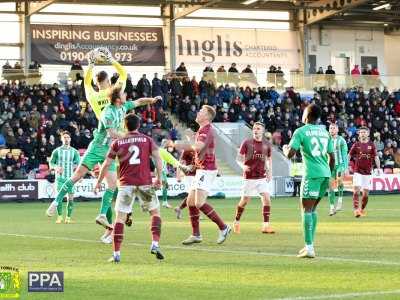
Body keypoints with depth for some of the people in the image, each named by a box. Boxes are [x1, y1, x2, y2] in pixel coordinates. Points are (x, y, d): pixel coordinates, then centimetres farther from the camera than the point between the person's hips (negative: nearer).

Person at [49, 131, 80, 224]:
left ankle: (68, 217, 5)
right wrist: (56, 167, -14)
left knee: (70, 198, -3)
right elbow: (51, 163, 7)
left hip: (70, 178, 1)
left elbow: (78, 163, 5)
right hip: (60, 178, -1)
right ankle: (59, 217, 6)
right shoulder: (56, 151, 6)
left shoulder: (74, 151, 8)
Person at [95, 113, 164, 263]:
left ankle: (116, 254, -2)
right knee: (155, 212, 15)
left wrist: (99, 182, 19)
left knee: (120, 217, 3)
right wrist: (159, 178, 3)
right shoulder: (147, 140, 7)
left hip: (126, 183, 0)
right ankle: (155, 244, -2)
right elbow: (158, 159, -4)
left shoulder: (117, 143, 7)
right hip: (145, 183, 0)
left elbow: (106, 164, 8)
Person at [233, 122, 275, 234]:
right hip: (249, 177, -2)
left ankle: (266, 225, -9)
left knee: (266, 199, -11)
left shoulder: (267, 144, 5)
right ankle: (236, 222, 25)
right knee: (245, 201, 3)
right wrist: (243, 166, -22)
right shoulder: (247, 143, -4)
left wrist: (269, 172, 4)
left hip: (262, 177, 2)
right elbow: (239, 158, -2)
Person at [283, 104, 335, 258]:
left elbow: (290, 154, -10)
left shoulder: (300, 131, -3)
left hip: (312, 174, -6)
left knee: (307, 209, -3)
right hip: (325, 173, 6)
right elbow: (332, 157, 17)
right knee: (313, 209, 17)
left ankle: (309, 248, -11)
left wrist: (285, 148, 12)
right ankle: (310, 245, 18)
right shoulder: (324, 132, 16)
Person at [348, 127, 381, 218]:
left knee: (366, 192, 3)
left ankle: (362, 209, 21)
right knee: (356, 189, -15)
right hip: (357, 171, -1)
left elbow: (376, 157, 1)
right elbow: (349, 156, 5)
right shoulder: (356, 145, 3)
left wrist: (378, 168, -12)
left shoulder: (371, 145, 4)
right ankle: (356, 209, -19)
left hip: (367, 172, 1)